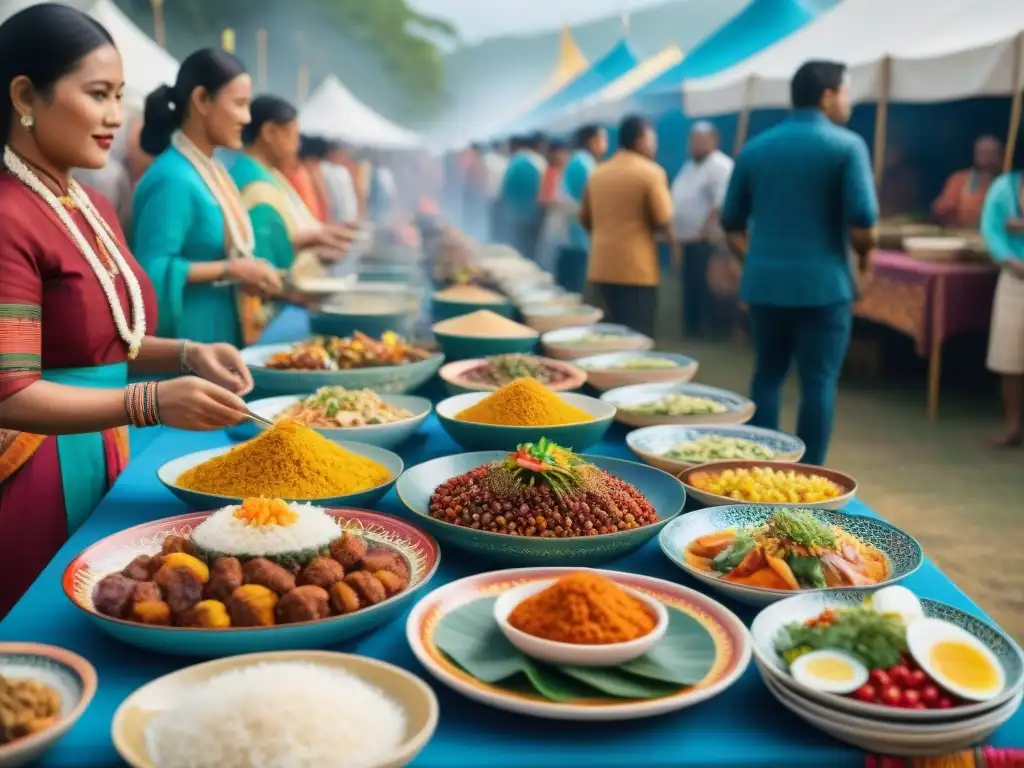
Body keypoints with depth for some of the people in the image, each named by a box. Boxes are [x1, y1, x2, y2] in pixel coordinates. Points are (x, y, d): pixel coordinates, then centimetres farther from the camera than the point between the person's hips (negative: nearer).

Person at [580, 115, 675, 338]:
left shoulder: (597, 174, 11)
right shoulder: (651, 173, -8)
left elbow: (585, 218, 16)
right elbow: (664, 222, -11)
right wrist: (668, 235, 10)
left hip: (601, 268, 7)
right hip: (635, 270, -6)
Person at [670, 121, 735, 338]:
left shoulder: (721, 166, -11)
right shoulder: (690, 166, 19)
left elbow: (721, 204, -20)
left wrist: (704, 231, -21)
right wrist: (677, 232, 16)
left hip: (706, 242, -9)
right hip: (688, 240, 9)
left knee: (705, 288, -7)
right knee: (690, 287, 13)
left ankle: (707, 332, -1)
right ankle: (692, 328, 22)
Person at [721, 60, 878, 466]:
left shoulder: (754, 148, 10)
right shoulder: (847, 145, -5)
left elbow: (732, 223, 13)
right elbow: (862, 222, -13)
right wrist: (865, 253, 7)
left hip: (763, 283, 5)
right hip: (822, 284, -5)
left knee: (767, 376, 14)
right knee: (818, 383, 2)